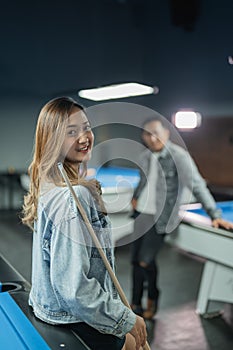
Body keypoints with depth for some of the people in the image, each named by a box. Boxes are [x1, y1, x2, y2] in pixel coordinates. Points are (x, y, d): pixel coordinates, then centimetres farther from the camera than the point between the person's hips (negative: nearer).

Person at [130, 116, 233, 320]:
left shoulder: (179, 156, -17)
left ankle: (152, 298, 21)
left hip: (160, 218, -6)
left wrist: (215, 215, -22)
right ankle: (136, 304, 25)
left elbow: (198, 186, -19)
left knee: (145, 261, -8)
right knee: (136, 260, 9)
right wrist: (136, 197, 10)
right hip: (142, 213, 7)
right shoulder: (145, 156, 4)